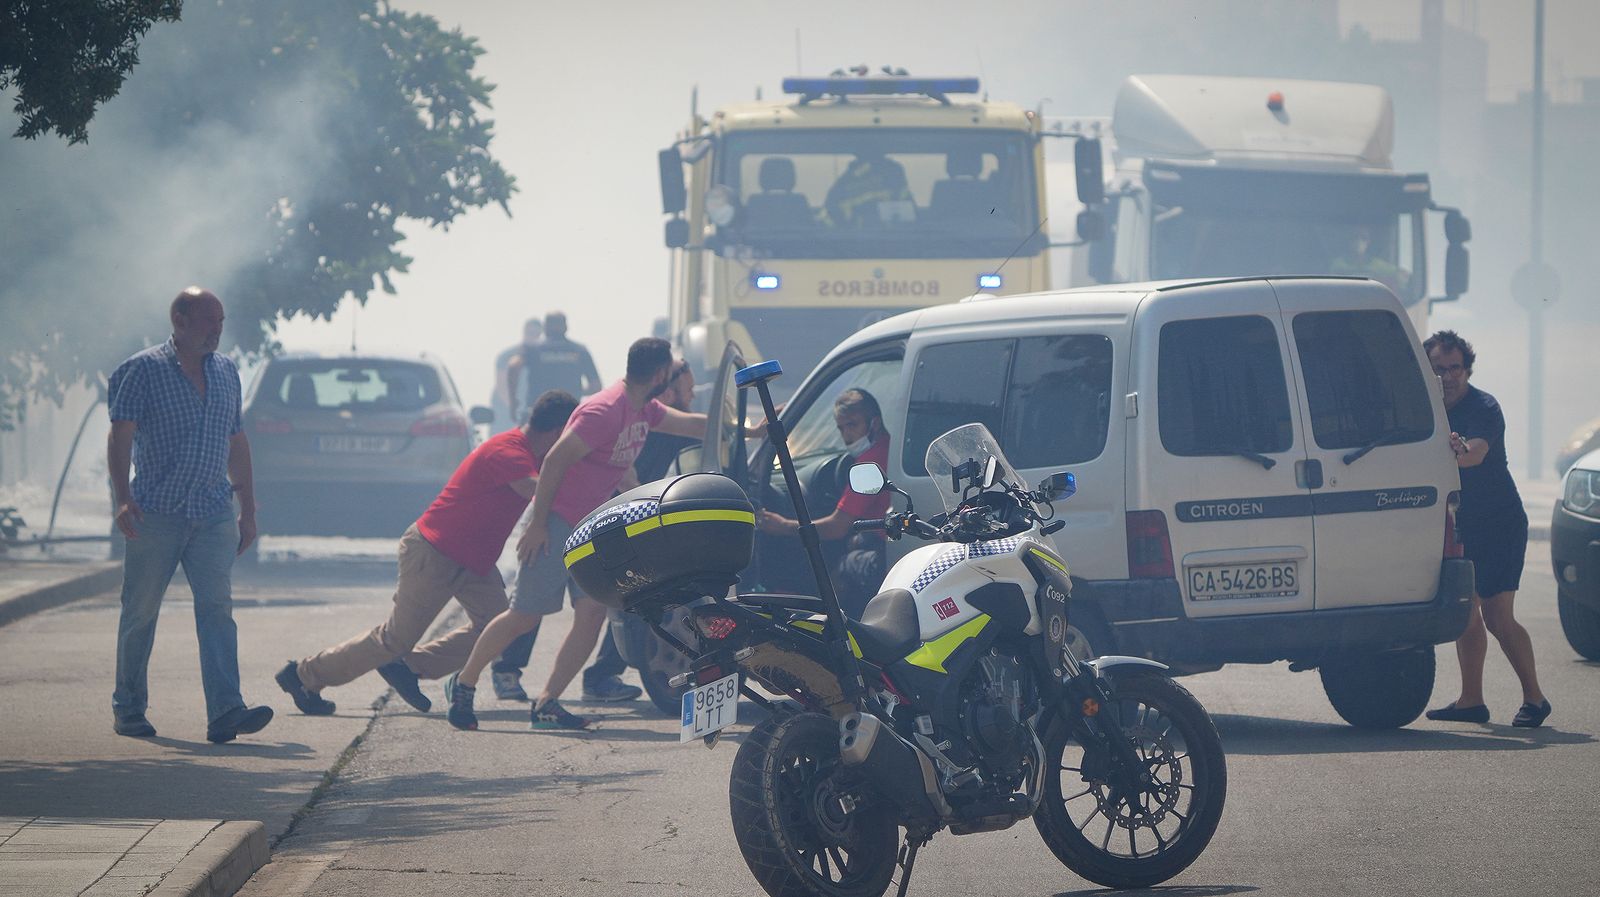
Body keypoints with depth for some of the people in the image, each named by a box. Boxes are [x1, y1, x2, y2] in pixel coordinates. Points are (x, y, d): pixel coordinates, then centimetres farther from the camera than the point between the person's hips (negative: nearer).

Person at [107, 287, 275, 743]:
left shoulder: (226, 373, 14)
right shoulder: (143, 371, -3)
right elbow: (120, 436, -12)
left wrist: (248, 511, 20)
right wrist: (123, 497, -25)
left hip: (214, 516, 3)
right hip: (156, 513, -3)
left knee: (217, 607, -10)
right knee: (140, 612, 5)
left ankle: (225, 712, -21)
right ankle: (128, 707, 19)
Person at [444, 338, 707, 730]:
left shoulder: (644, 411, 8)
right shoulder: (604, 411, -21)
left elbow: (691, 424, 24)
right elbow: (556, 460, -21)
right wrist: (537, 524, -21)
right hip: (556, 522, -9)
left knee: (592, 614, -5)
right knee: (525, 616, -5)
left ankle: (547, 704, -4)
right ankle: (463, 683, 12)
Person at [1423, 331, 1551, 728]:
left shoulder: (1484, 408, -18)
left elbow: (1477, 453, -37)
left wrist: (1458, 452, -59)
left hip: (1500, 523, -7)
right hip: (1460, 524, 7)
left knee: (1496, 616, -12)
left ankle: (1534, 698, -3)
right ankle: (1471, 701, 13)